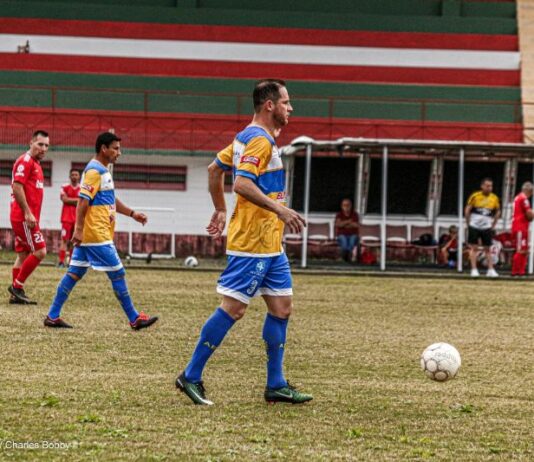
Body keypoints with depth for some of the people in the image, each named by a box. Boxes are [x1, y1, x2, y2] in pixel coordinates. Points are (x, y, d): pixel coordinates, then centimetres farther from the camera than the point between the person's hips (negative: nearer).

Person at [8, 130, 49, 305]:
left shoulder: (35, 164, 19)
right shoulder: (25, 161, -11)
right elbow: (17, 187, -20)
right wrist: (28, 213, -22)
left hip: (26, 217, 10)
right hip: (24, 217, -10)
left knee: (23, 255, 10)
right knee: (39, 251, -11)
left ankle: (16, 294, 12)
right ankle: (17, 286, -5)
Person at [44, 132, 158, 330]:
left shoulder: (102, 170, 18)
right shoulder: (94, 171, -14)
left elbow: (111, 200, 27)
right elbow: (82, 201, -20)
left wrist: (132, 213, 22)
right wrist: (79, 229, -24)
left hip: (89, 235, 10)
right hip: (96, 234, -10)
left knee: (74, 273, 9)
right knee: (117, 273, -3)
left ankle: (53, 316, 9)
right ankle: (134, 319, 3)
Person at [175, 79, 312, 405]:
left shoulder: (249, 136, 16)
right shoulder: (260, 140, -14)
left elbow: (215, 169, 24)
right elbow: (242, 184, -26)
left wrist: (221, 211, 28)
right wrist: (279, 208, -29)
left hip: (270, 244, 10)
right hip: (253, 242, -10)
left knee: (282, 308, 9)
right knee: (233, 308, -7)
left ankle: (276, 385, 12)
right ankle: (191, 377, 1)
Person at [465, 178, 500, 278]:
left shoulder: (494, 198, 0)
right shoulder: (475, 196, -7)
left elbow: (498, 212, 13)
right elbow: (467, 210, 0)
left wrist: (493, 225, 9)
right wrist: (468, 223, 0)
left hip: (487, 227, 2)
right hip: (474, 226, -2)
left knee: (487, 249, 4)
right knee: (474, 248, -1)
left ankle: (491, 270, 5)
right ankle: (474, 269, 0)